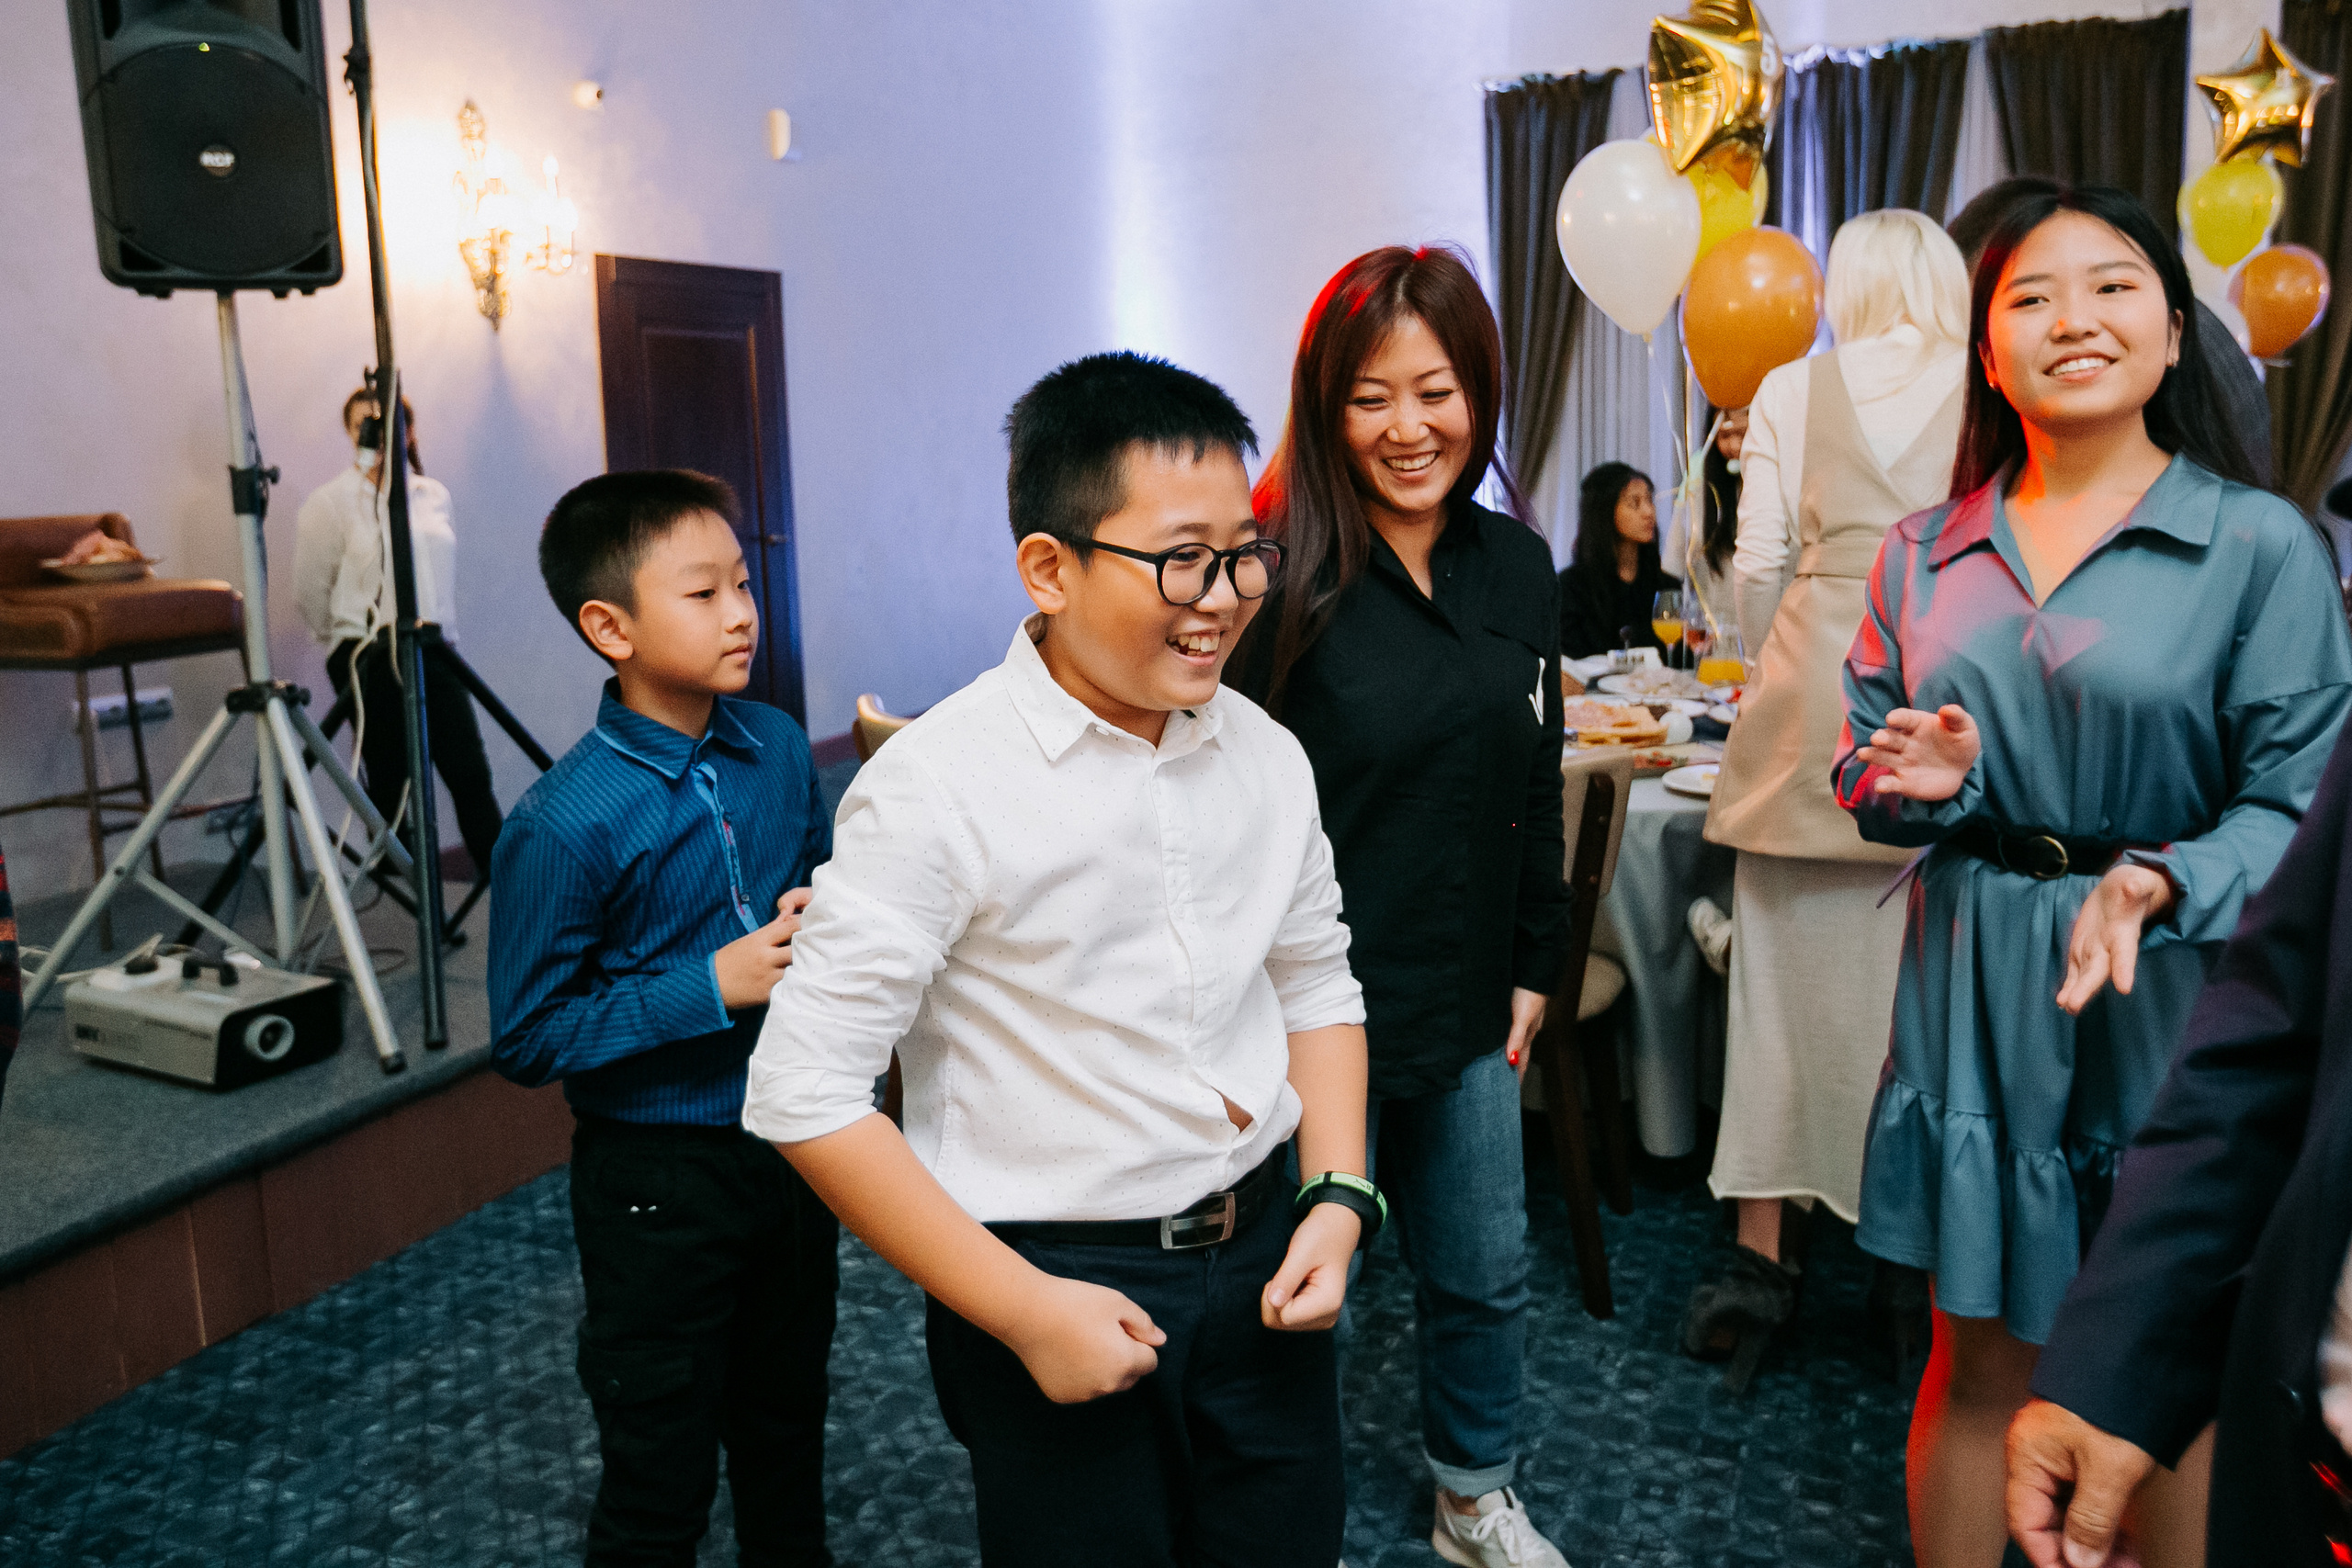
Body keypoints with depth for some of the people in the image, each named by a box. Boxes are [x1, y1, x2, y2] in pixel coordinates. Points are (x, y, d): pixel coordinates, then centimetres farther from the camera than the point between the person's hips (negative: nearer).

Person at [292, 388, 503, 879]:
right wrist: (353, 643, 10)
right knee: (391, 786, -1)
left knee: (472, 774, -2)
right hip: (369, 658, -3)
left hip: (431, 650, 4)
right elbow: (311, 594, 2)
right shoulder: (329, 502, -1)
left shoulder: (434, 495, 12)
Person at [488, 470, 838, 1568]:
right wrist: (713, 987, -24)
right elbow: (527, 1039, -17)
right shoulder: (566, 826, -22)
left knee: (786, 1433, 25)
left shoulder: (779, 749, -4)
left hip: (794, 1139, 6)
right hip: (659, 1181, -5)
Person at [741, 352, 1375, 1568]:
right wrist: (1025, 1311, -17)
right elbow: (803, 1093, -19)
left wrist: (1339, 1195, -1)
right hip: (1060, 1281, -5)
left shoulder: (1263, 753, -2)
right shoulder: (938, 788, -20)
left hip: (1264, 1259, 5)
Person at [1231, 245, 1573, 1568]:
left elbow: (1535, 787, 12)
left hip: (1467, 1007, 6)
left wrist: (1534, 966, 13)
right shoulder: (1280, 573, -16)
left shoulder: (1519, 567, 4)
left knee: (1485, 1276, 21)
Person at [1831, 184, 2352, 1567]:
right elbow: (1864, 773, 10)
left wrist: (2154, 886, -27)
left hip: (2170, 999, -2)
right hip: (1974, 992, 3)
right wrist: (1928, 780, -12)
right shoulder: (1925, 554, 6)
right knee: (1977, 1357, 13)